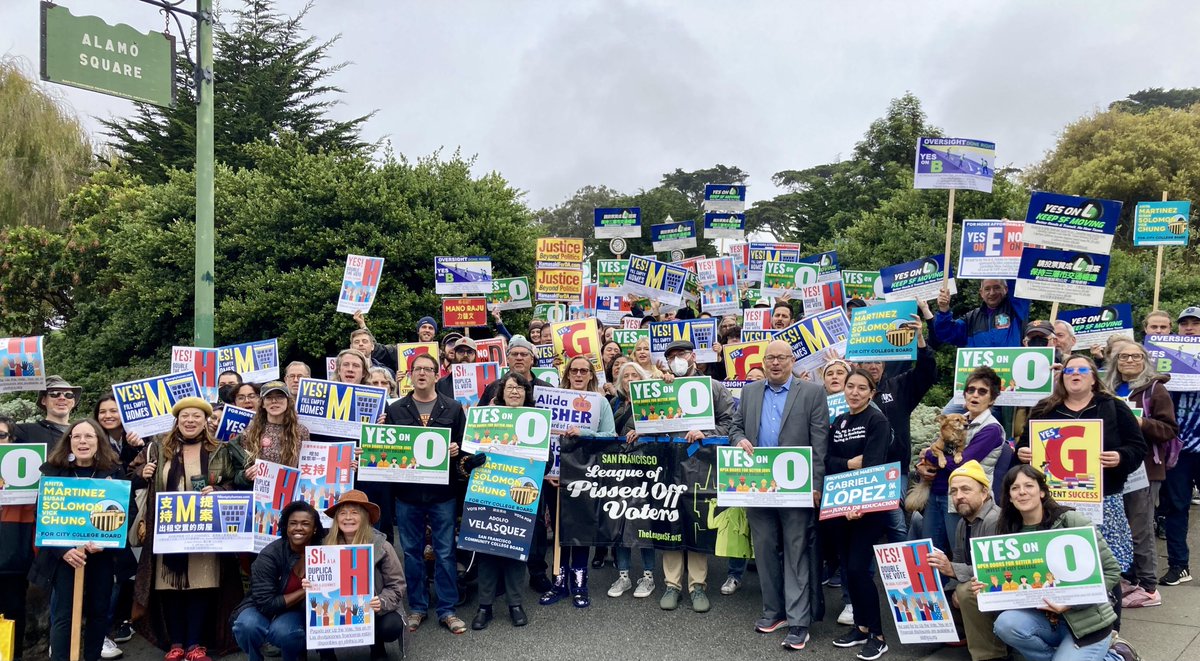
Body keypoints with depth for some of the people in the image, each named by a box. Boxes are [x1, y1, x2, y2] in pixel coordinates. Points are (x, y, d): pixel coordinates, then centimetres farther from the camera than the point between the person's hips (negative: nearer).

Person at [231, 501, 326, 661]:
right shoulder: (269, 555, -23)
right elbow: (266, 604, -23)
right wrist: (304, 591, -26)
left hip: (297, 611, 0)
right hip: (262, 608, 0)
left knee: (283, 632, -33)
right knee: (247, 626, -33)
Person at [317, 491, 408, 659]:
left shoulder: (381, 546, -13)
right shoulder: (329, 545, -5)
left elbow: (396, 586, -11)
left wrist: (381, 603, -31)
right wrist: (310, 585, -20)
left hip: (373, 611, -1)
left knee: (391, 627, -32)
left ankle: (377, 648, 6)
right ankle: (327, 655, 2)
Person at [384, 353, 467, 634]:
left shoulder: (453, 408, 3)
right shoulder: (395, 409, 5)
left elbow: (464, 444, 6)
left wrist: (456, 451, -15)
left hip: (443, 491, -1)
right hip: (407, 492, 1)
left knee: (445, 552, 4)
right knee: (411, 552, 10)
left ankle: (447, 609, 16)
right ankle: (417, 607, 24)